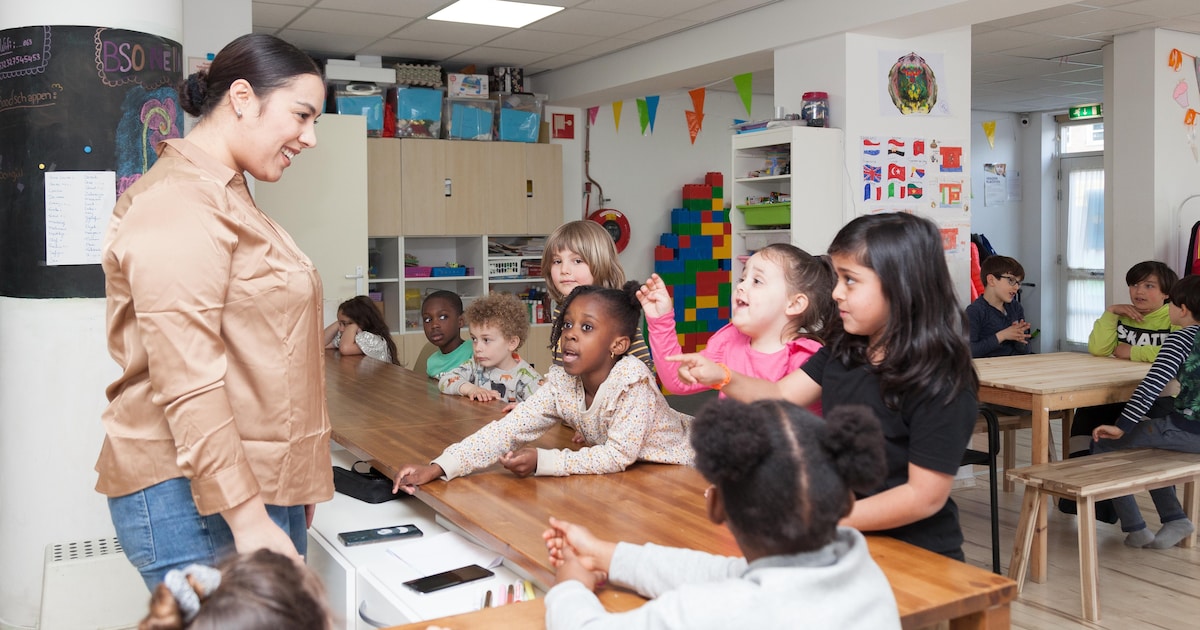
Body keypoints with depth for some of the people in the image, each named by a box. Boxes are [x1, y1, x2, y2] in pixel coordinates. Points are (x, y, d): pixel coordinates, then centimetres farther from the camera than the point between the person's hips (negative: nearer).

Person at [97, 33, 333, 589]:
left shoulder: (227, 199, 18)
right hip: (201, 499, -10)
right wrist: (249, 520, -22)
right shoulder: (179, 202, -14)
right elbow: (187, 382, -22)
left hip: (263, 487, 10)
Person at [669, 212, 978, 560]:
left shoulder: (941, 385, -18)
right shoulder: (842, 352, 6)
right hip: (846, 542, 6)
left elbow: (925, 496, -18)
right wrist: (721, 377, -12)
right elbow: (782, 396, 6)